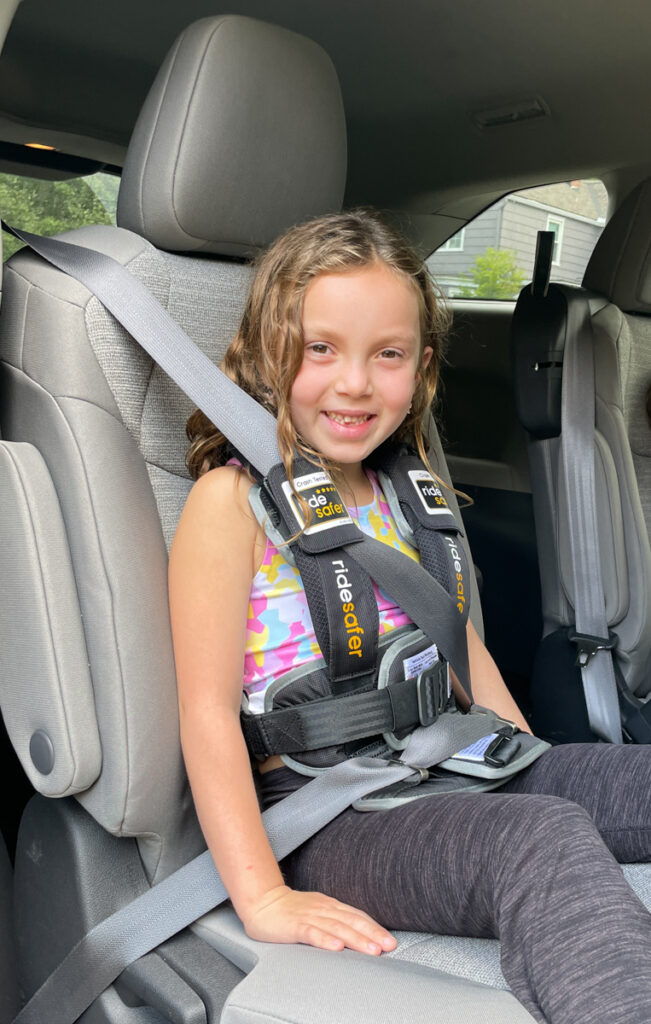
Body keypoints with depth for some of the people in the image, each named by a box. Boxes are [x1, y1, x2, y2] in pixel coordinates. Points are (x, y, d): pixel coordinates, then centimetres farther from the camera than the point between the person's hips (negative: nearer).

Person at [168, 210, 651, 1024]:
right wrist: (261, 896, -20)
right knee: (541, 838, -32)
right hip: (313, 812, -7)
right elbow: (207, 709, -14)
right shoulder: (231, 499, -9)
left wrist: (534, 764, 13)